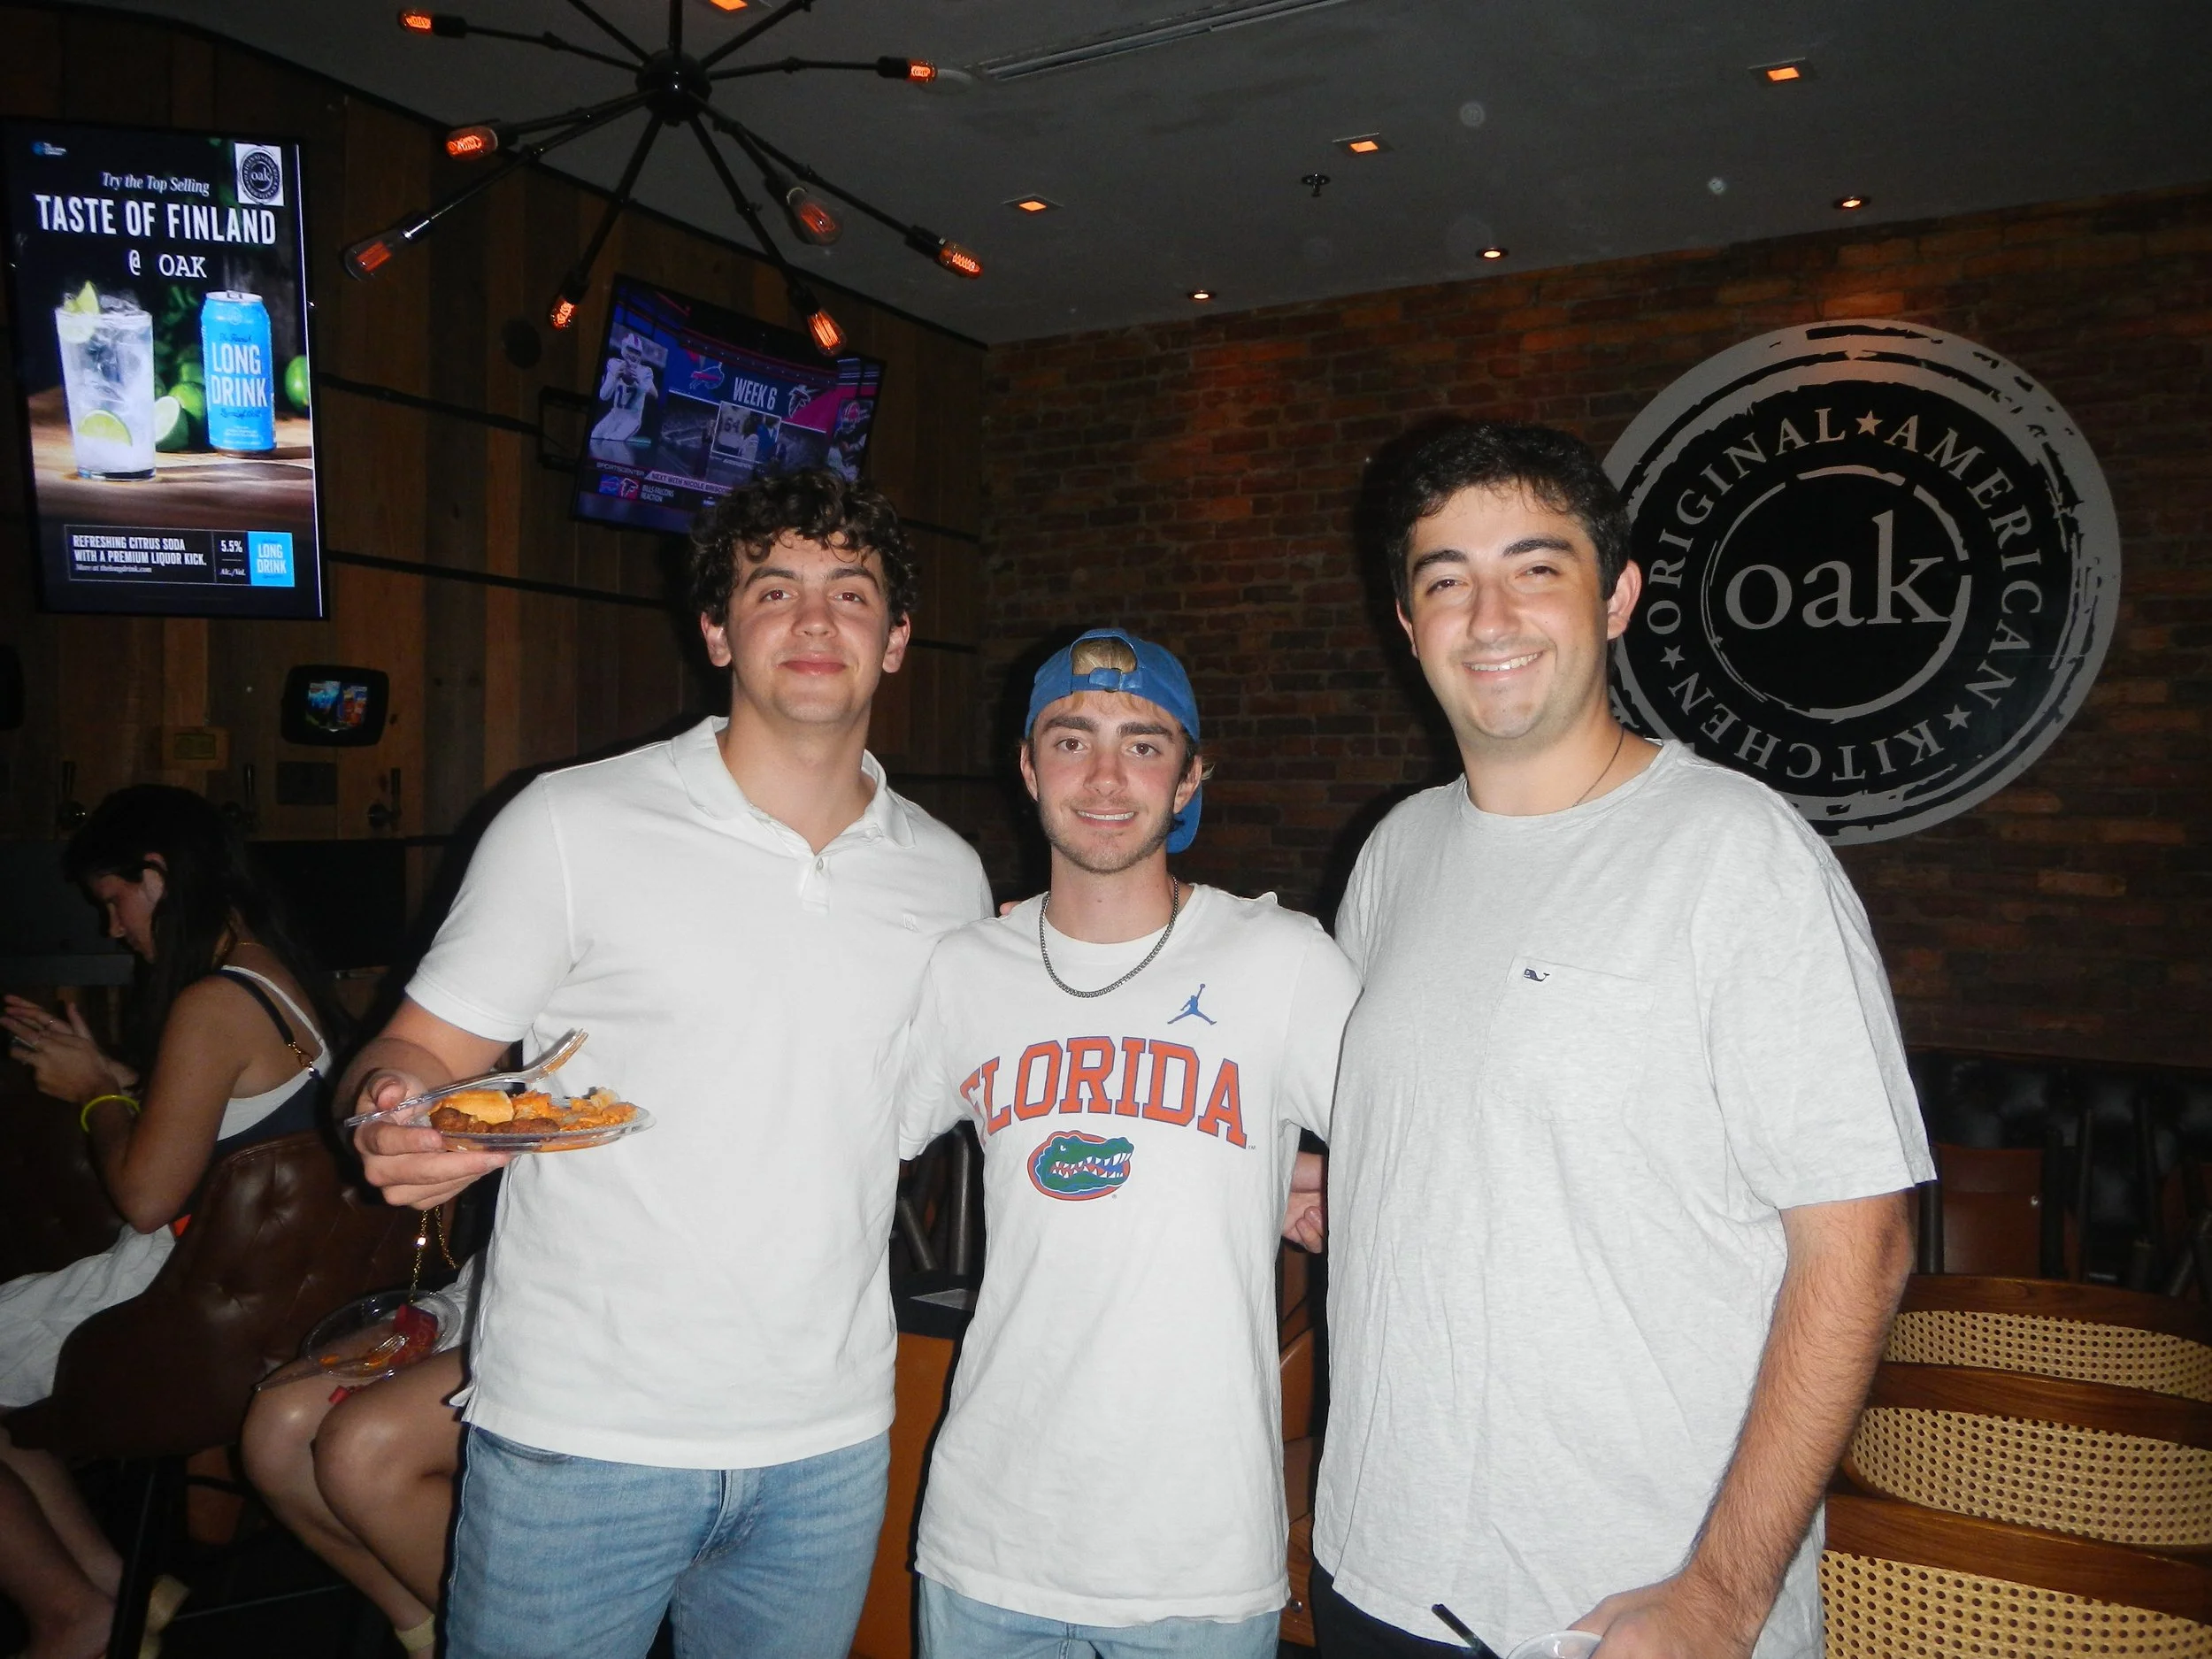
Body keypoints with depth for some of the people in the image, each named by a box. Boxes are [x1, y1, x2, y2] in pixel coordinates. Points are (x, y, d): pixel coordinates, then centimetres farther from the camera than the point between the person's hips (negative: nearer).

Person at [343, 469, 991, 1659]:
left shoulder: (950, 877, 4)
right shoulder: (572, 826, -8)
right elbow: (415, 1057, -5)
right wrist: (395, 1114, -26)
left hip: (829, 1447, 4)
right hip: (580, 1437, -3)